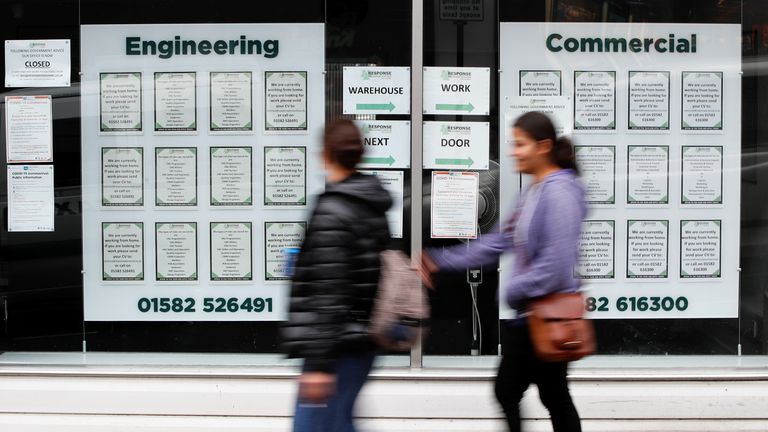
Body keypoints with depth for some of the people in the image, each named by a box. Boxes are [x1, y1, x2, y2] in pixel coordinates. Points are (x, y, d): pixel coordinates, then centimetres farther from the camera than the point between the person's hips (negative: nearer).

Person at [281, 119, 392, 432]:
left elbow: (328, 292, -21)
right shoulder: (374, 208, 9)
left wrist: (319, 363, -20)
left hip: (337, 345, -9)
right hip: (363, 340, 9)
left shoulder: (332, 211, -17)